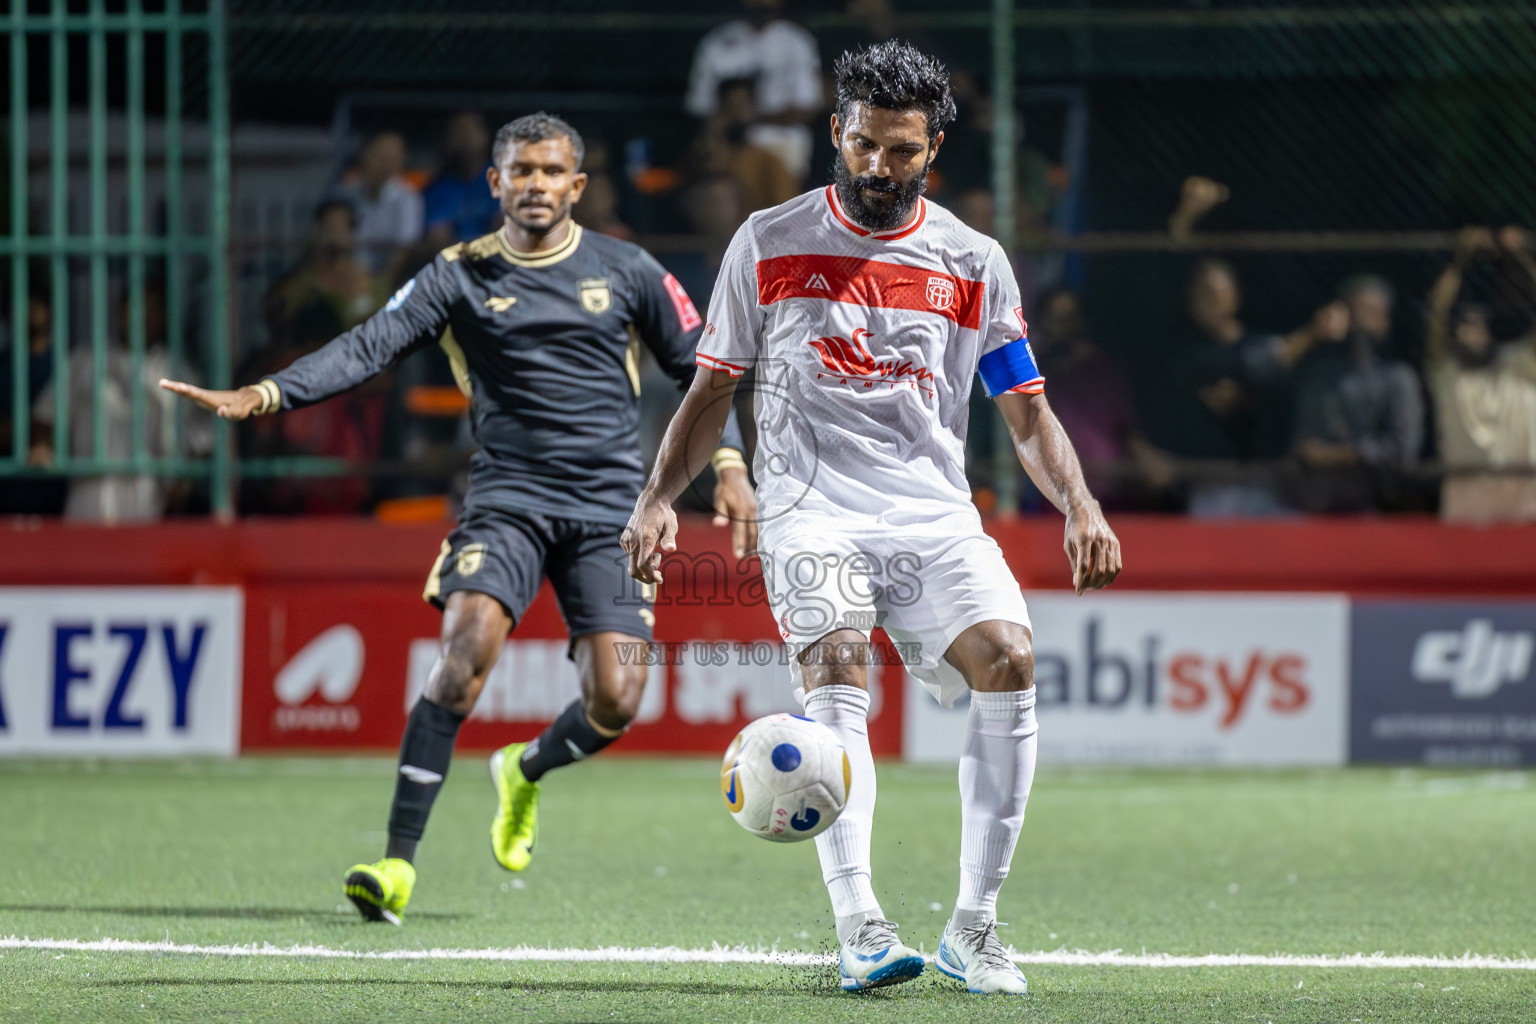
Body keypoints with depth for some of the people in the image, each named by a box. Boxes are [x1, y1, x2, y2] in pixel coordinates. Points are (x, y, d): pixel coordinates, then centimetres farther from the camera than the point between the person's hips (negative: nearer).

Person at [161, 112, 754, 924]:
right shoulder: (460, 276, 3)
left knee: (615, 703, -9)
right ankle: (399, 861, -21)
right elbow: (369, 346, -7)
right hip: (507, 497, -1)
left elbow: (698, 364, 14)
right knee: (466, 649, -25)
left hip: (609, 507, 1)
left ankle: (527, 771, 28)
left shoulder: (626, 271, 6)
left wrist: (729, 464, 2)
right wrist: (262, 396, -20)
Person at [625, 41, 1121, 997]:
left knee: (1009, 660, -22)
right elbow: (713, 389, 13)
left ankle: (975, 925, -13)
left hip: (935, 514, 2)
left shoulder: (974, 263, 11)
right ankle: (859, 926, -38)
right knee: (836, 671, -27)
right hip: (812, 511, -2)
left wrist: (1080, 506, -5)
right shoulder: (770, 244, 8)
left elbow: (1029, 413, 12)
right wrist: (659, 499, 0)